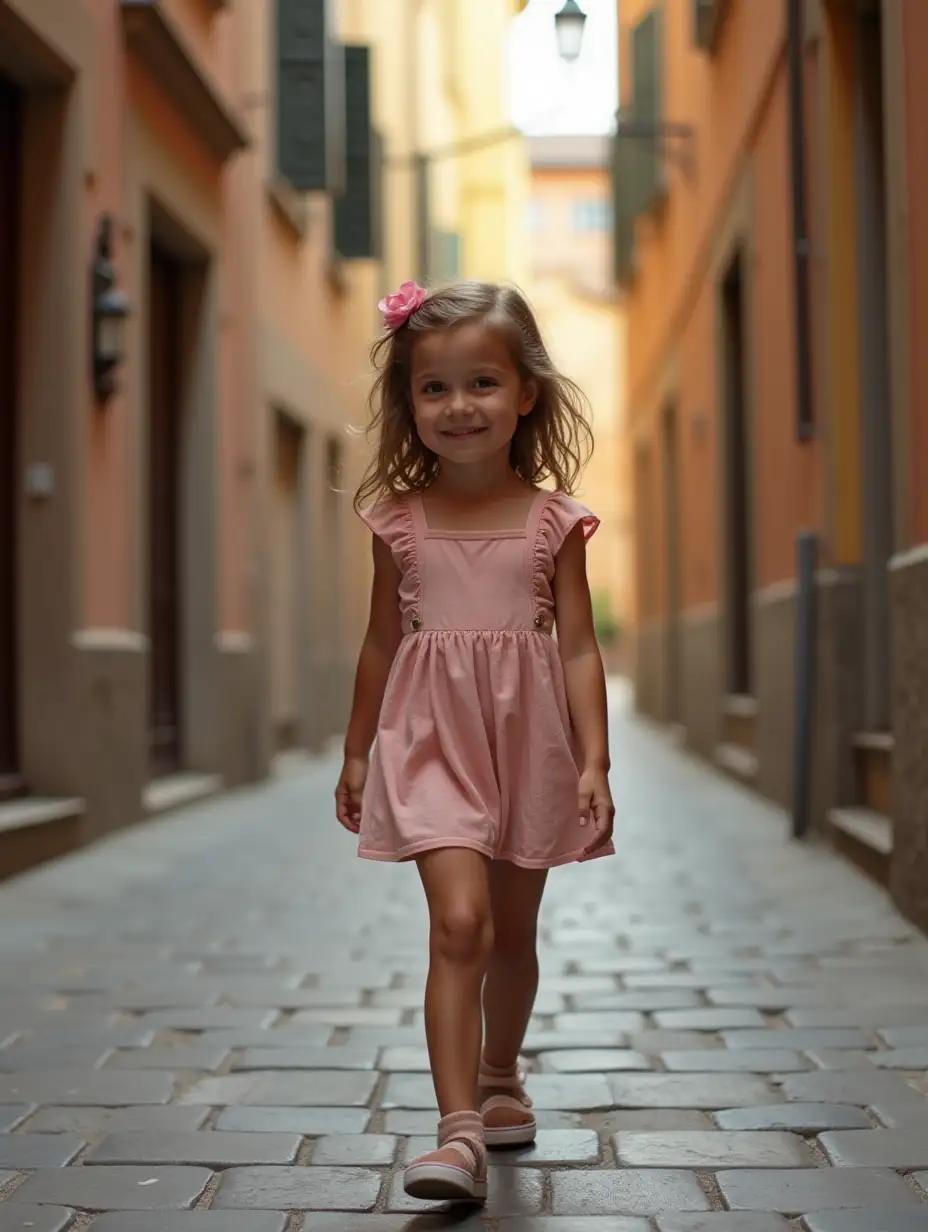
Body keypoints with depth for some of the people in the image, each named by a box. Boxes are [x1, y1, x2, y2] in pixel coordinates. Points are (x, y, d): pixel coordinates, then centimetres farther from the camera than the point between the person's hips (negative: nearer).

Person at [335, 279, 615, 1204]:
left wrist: (594, 762, -11)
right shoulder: (399, 521, 0)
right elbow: (383, 643, 9)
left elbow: (578, 647, -3)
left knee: (513, 931, 16)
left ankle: (498, 1082, 39)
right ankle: (460, 1133, -15)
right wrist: (356, 753, 14)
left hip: (528, 742, 1)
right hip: (433, 740, -1)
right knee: (459, 923, -17)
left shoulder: (553, 522, -3)